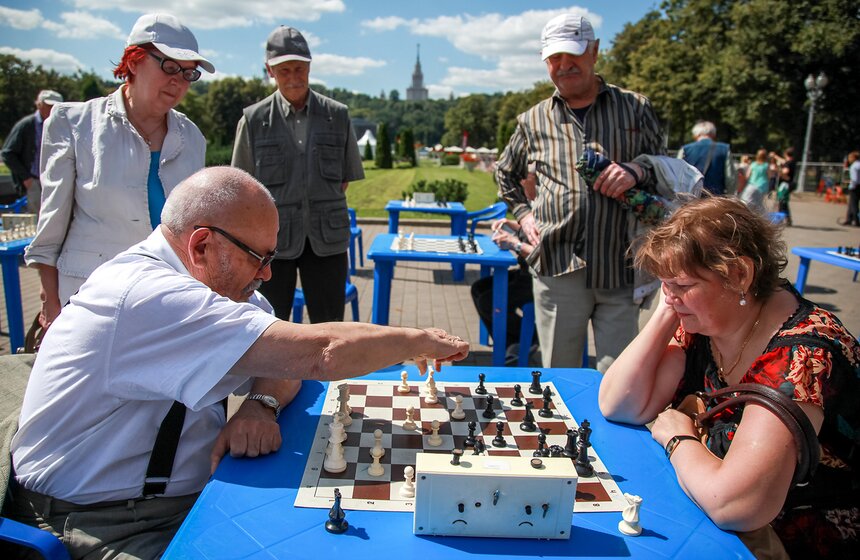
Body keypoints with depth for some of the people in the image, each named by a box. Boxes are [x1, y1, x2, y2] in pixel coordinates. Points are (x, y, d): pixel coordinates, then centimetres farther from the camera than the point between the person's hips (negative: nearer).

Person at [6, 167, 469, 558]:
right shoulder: (146, 294, -28)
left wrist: (262, 403, -18)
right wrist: (419, 342, -20)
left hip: (185, 497, 8)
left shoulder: (207, 280, 2)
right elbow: (318, 354, -34)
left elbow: (288, 357, 3)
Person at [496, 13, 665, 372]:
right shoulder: (533, 121, 12)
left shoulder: (635, 108, 9)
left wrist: (637, 172, -9)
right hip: (558, 267, 1)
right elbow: (505, 174, 27)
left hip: (620, 266, 0)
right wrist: (523, 214, 12)